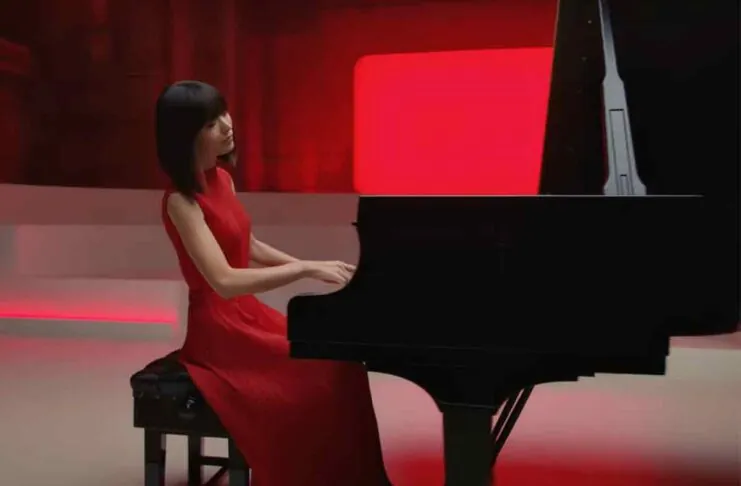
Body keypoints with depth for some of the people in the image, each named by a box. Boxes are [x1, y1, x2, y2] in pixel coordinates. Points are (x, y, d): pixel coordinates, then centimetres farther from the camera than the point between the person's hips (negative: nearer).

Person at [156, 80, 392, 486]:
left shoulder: (221, 179, 6)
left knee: (338, 361, -1)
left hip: (247, 312, 8)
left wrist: (311, 266, 10)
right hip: (218, 325, -8)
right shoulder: (181, 201, -20)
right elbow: (224, 281, -30)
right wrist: (306, 270, -30)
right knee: (320, 375, -19)